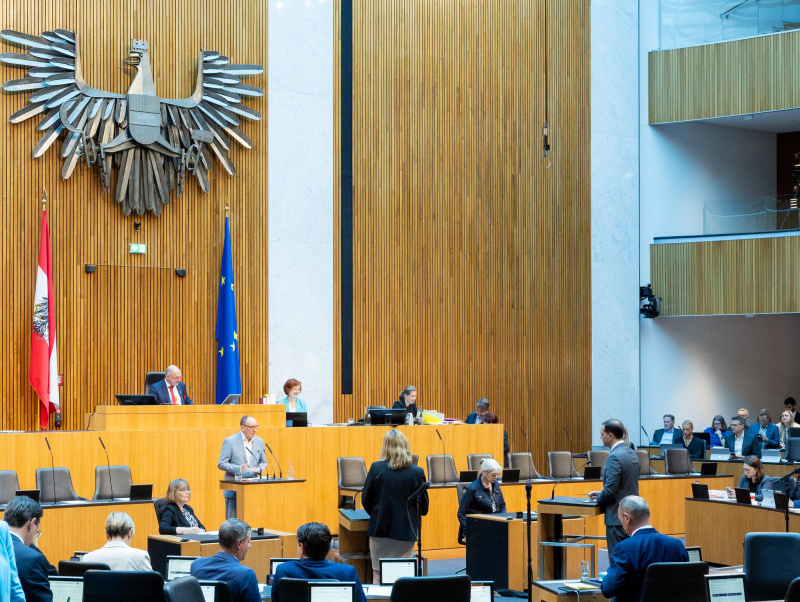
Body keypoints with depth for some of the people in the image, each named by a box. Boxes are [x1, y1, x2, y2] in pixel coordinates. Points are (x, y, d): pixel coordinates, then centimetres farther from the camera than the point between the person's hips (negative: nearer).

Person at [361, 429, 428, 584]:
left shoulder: (376, 468, -7)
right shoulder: (417, 473, -7)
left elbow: (366, 501, 0)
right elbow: (424, 507, 0)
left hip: (380, 530, 0)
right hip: (406, 530, 0)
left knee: (378, 575, 8)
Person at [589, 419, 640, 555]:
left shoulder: (614, 457, -19)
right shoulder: (632, 454, 11)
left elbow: (611, 490, -22)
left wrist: (598, 499, -3)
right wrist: (601, 493, 16)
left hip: (618, 518, -9)